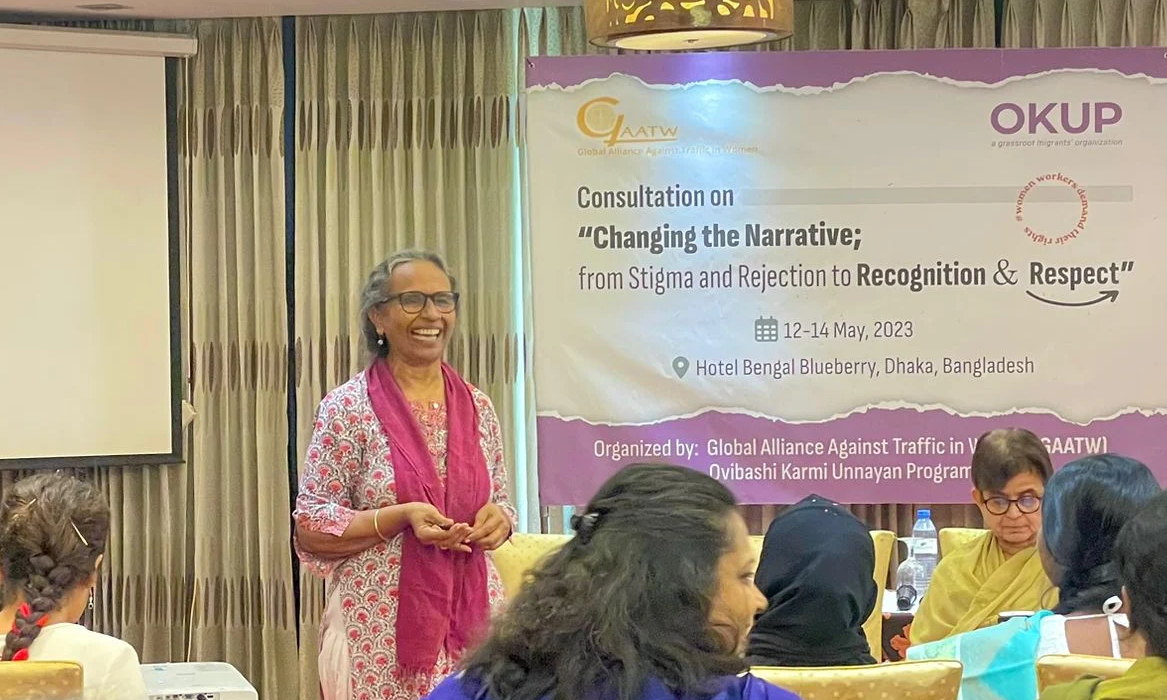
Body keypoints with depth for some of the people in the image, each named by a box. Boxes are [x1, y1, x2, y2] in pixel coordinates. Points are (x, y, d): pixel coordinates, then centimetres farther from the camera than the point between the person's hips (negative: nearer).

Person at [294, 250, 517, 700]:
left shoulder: (477, 407, 8)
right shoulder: (348, 407, -5)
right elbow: (311, 528, -6)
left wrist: (499, 518, -5)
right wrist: (399, 518, -19)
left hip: (471, 619, 4)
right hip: (379, 631, -4)